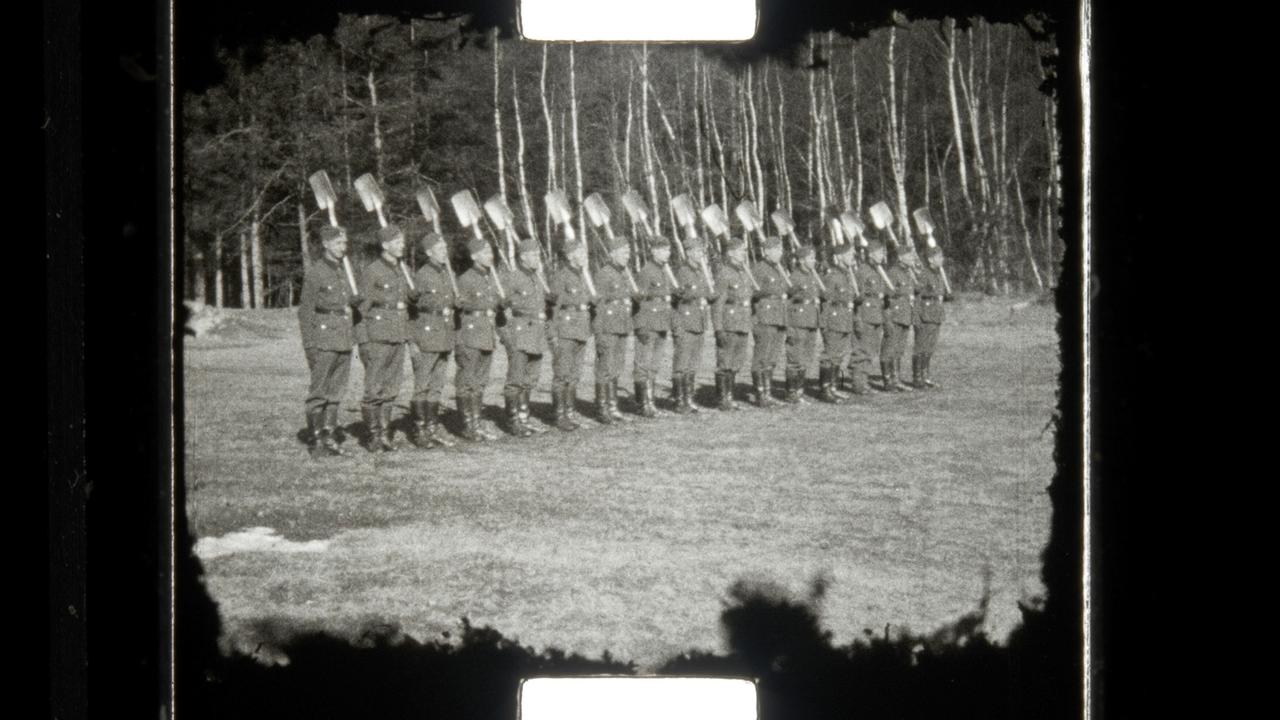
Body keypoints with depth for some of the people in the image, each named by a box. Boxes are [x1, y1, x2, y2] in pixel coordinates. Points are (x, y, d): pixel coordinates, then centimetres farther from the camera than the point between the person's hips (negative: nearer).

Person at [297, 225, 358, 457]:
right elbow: (305, 311, -9)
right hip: (324, 340, -7)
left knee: (336, 392, 9)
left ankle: (329, 437, 15)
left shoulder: (344, 271, 14)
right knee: (318, 393, -4)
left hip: (344, 341, 7)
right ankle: (315, 440, 0)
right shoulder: (314, 273, -8)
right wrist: (309, 346, -13)